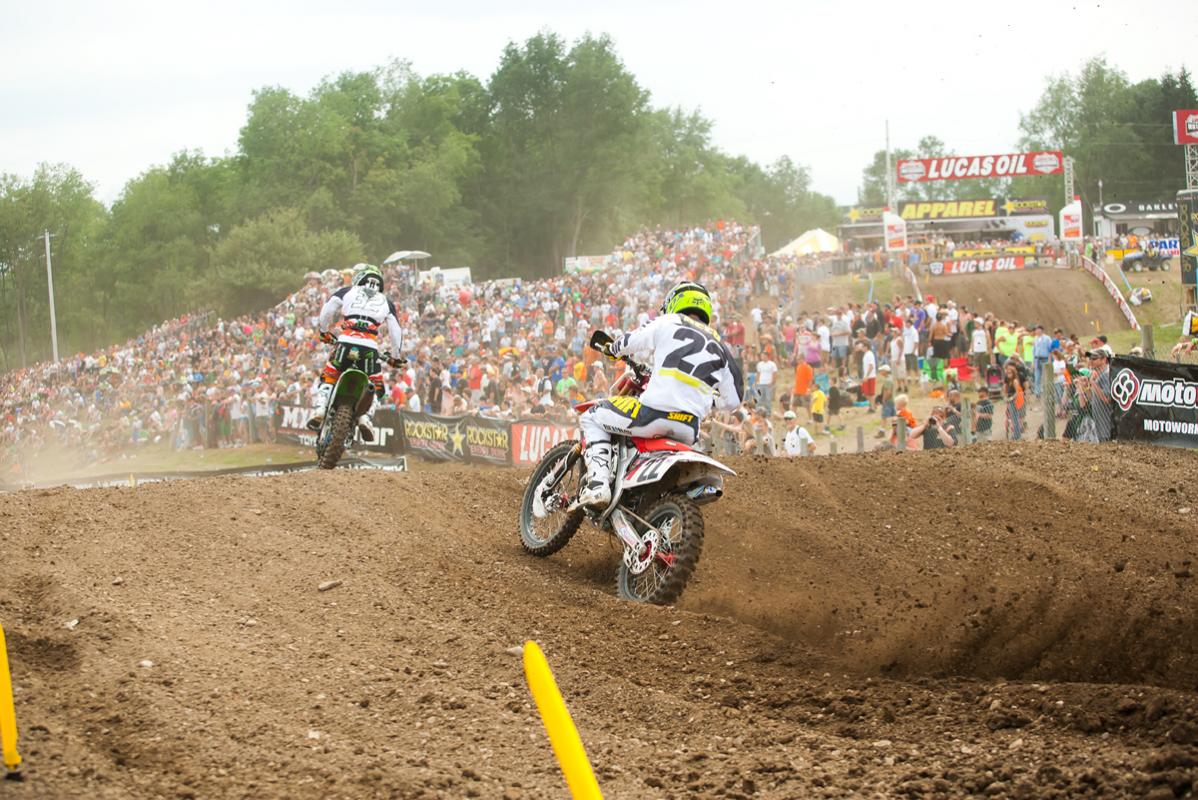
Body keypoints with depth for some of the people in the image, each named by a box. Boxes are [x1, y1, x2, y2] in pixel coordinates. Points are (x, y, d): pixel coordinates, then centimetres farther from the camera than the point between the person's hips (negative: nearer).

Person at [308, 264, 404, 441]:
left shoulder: (348, 292, 20)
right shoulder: (386, 302, 23)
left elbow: (327, 309, 9)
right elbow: (395, 331, 19)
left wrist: (324, 331, 27)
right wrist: (395, 356, 31)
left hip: (346, 342, 0)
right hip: (370, 348, 0)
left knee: (328, 380, 18)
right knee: (375, 388, 14)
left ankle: (320, 409, -8)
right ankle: (366, 417, -14)